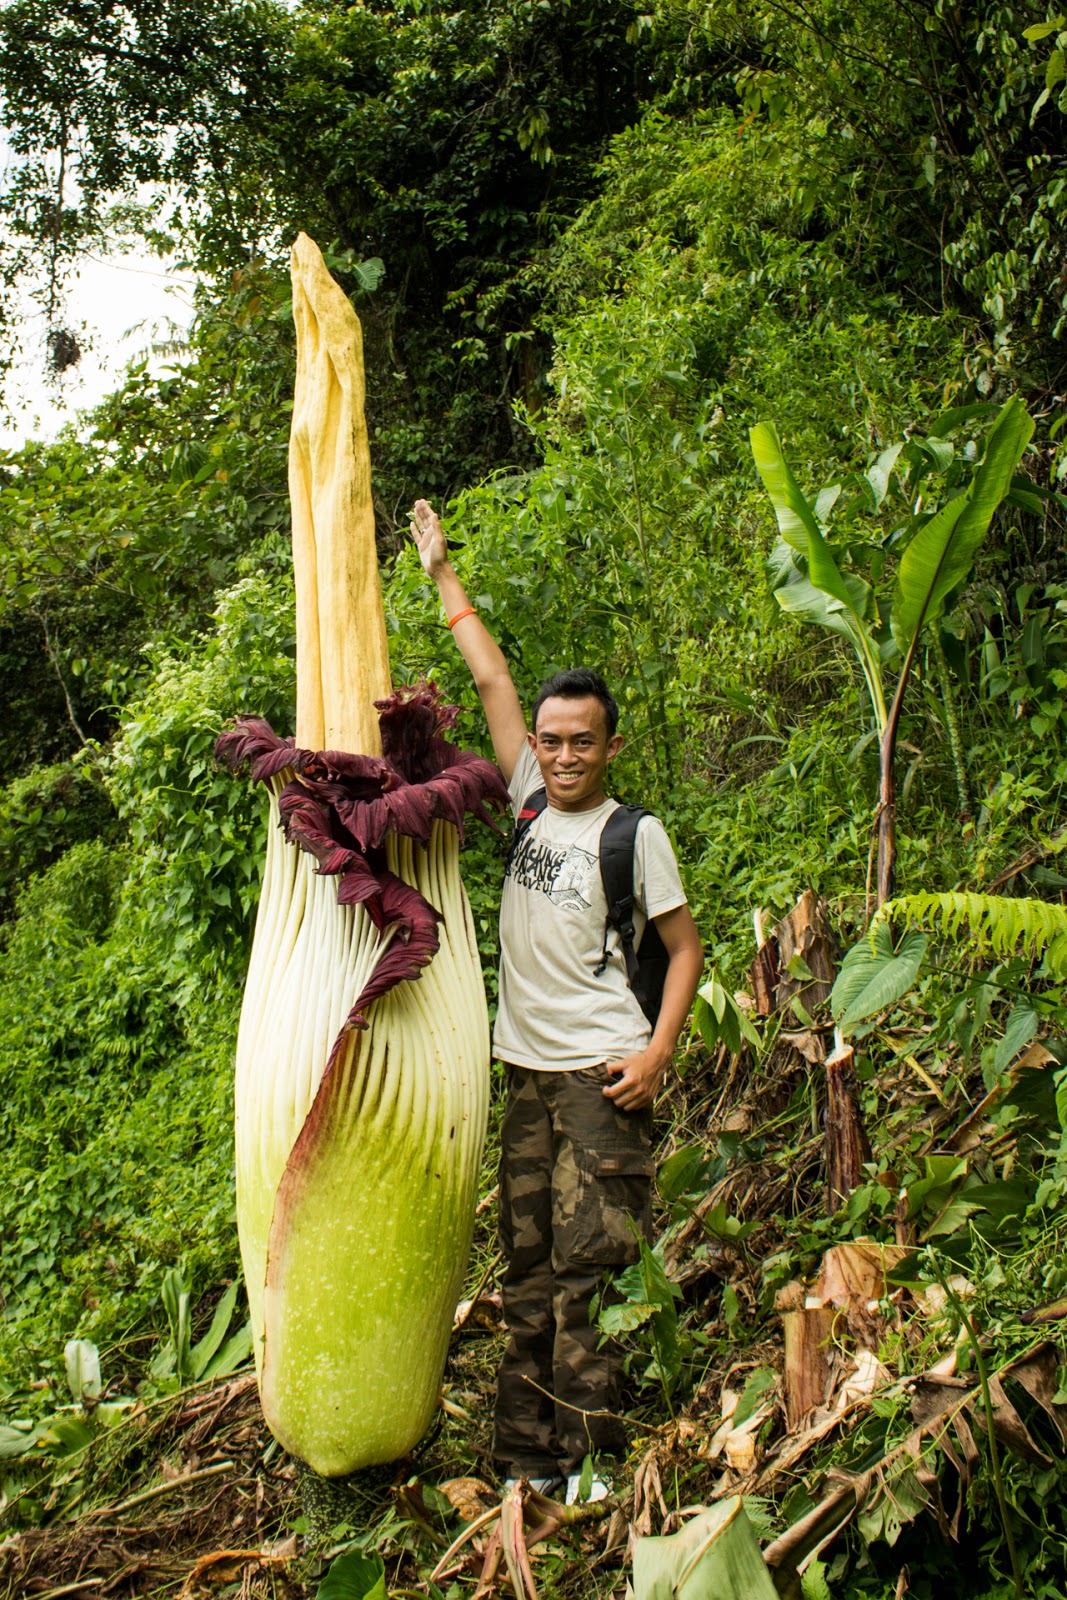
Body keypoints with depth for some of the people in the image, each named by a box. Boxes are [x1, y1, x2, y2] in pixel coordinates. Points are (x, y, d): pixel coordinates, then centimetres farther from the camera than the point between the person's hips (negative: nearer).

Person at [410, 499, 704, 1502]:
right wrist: (441, 574, 21)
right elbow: (492, 680, 15)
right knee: (528, 1267, 8)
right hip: (526, 1069, 5)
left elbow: (685, 949, 1)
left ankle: (596, 1457, 5)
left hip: (600, 1072, -5)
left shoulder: (635, 832, -2)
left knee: (591, 1262, -6)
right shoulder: (531, 802, 10)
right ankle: (529, 1456, 17)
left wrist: (657, 1053, -11)